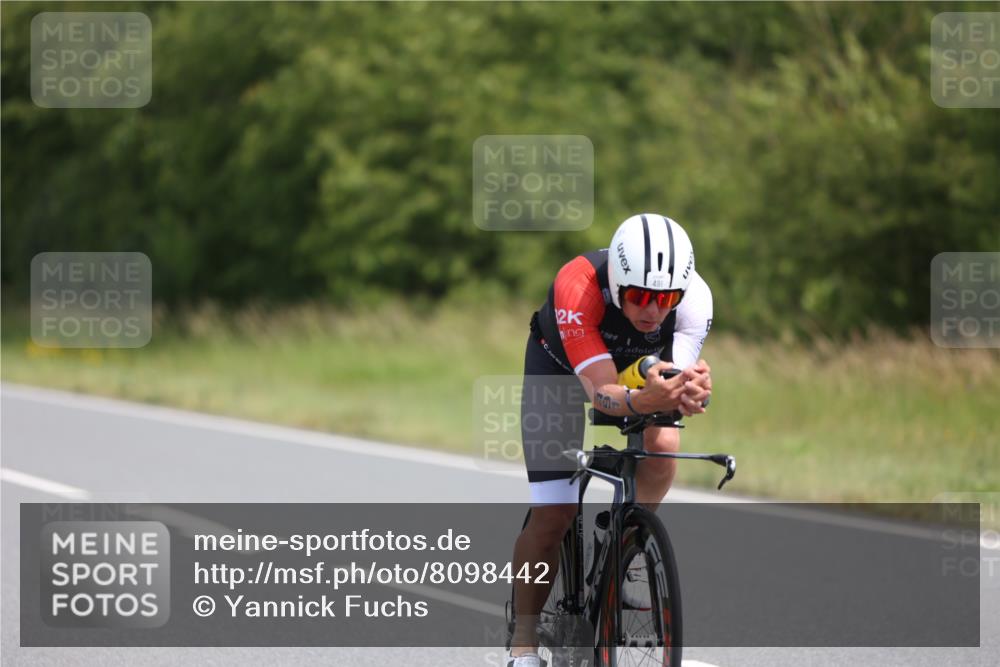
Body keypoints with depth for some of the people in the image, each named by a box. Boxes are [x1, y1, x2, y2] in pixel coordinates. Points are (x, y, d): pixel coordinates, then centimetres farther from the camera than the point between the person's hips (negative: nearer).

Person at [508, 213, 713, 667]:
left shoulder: (694, 298, -33)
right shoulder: (577, 287, -42)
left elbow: (679, 381, -37)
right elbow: (601, 391, -46)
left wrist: (690, 395, -62)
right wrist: (644, 399, -67)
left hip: (642, 365, 3)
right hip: (561, 364, -3)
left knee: (663, 442, -28)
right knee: (552, 511, -11)